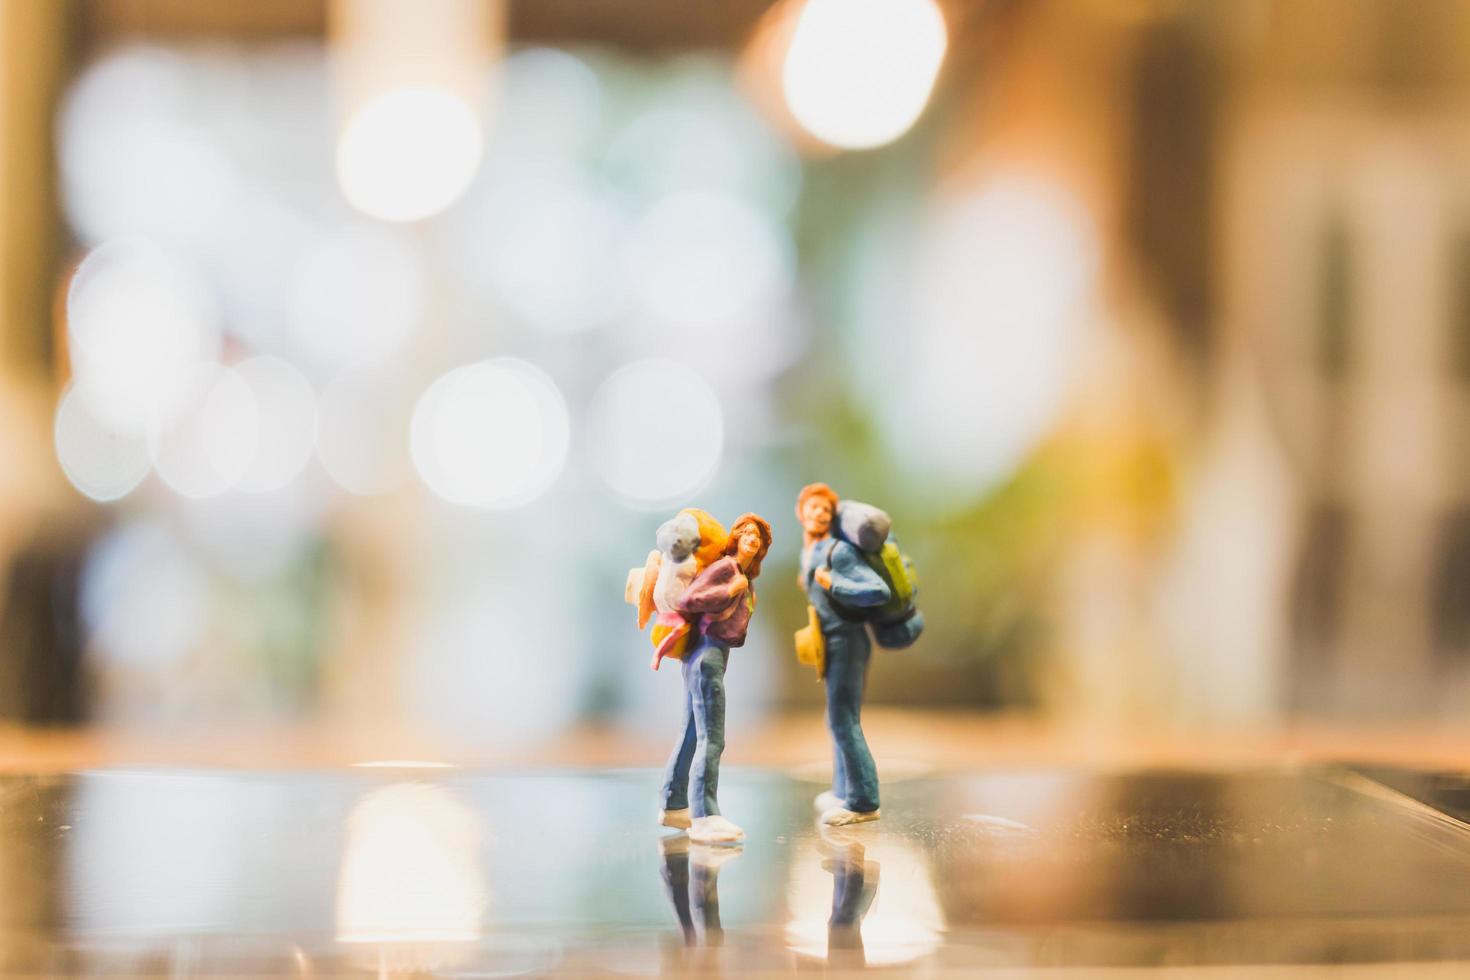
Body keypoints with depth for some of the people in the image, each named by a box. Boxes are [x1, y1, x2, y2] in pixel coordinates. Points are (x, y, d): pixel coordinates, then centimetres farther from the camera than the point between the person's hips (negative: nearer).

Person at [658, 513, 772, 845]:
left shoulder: (747, 579, 17)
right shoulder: (725, 567, -9)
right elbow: (687, 601, -18)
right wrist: (730, 591, -14)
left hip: (716, 654, 10)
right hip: (707, 652, -10)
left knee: (693, 734, 15)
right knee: (711, 738, -14)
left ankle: (673, 806, 23)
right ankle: (705, 817, -18)